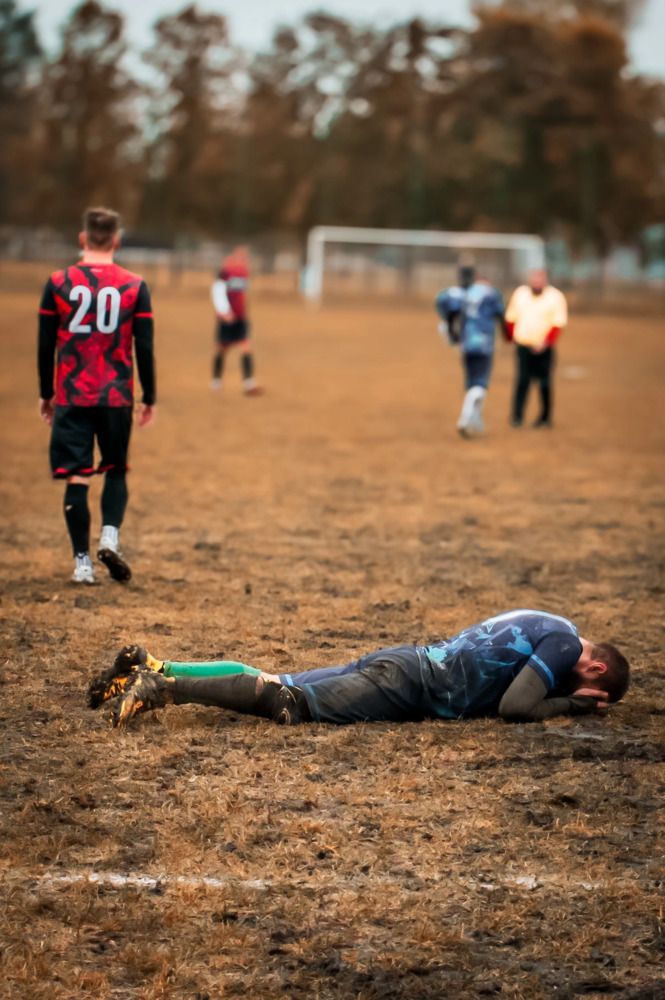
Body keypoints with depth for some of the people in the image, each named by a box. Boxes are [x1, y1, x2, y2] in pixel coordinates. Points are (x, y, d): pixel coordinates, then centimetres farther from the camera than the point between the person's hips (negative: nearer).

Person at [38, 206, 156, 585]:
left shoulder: (58, 283, -1)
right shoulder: (135, 286, -1)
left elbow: (45, 346, 3)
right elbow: (145, 349, -1)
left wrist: (45, 394, 14)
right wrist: (149, 398, 9)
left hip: (70, 397, 0)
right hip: (117, 397, 0)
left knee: (77, 478, 3)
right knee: (116, 471, 17)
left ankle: (82, 563, 2)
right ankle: (110, 536, -5)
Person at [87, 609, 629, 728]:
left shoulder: (541, 625, 23)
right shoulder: (563, 641, -6)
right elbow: (516, 707, -16)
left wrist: (563, 696, 27)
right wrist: (569, 703, -1)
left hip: (402, 662, 9)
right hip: (408, 684, -9)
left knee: (273, 685, 5)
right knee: (292, 703, -19)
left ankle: (152, 667, 0)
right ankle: (162, 687, -28)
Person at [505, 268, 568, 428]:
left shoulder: (555, 297, -4)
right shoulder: (519, 293, 7)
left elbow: (558, 324, -9)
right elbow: (511, 319, 17)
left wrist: (546, 342, -19)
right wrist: (511, 336, 15)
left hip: (544, 348, -2)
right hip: (523, 346, 2)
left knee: (544, 383, 1)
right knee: (522, 381, -5)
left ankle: (545, 417, 13)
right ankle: (517, 416, -4)